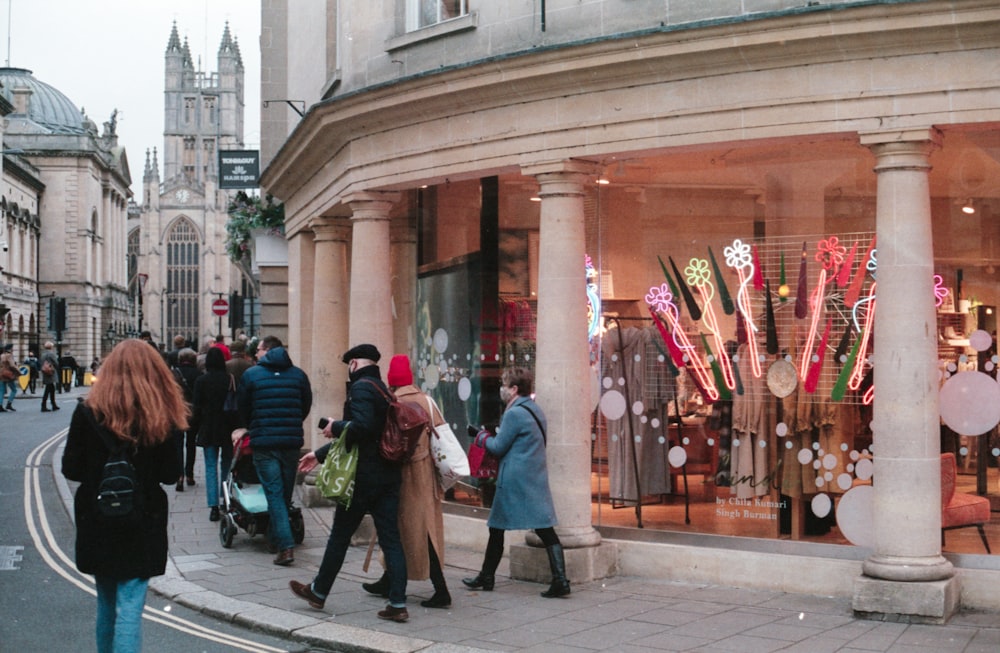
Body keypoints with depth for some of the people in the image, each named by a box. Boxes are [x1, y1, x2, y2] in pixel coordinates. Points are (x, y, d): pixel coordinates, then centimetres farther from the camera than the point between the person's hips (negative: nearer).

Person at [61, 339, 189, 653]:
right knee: (130, 604, 0)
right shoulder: (161, 417, -8)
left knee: (106, 603, 19)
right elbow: (169, 474, -5)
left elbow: (71, 469, -5)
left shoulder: (88, 411, -7)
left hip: (97, 523, 2)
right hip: (144, 524, -2)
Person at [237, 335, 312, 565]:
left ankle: (285, 545, -13)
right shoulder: (298, 375, 7)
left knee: (274, 493, -3)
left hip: (263, 442, -3)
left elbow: (243, 410, 7)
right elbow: (306, 407, 12)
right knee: (286, 493, 15)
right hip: (291, 442, 3)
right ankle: (276, 538, 26)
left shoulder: (251, 375, -1)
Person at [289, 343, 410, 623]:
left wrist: (335, 427, -8)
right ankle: (398, 603, 0)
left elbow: (361, 427, -27)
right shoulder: (383, 389, 19)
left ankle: (319, 592, 22)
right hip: (389, 476, 8)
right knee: (391, 539, 4)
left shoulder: (360, 388, -11)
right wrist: (320, 454, 28)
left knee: (340, 536, 7)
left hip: (363, 476, -8)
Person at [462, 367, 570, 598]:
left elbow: (498, 447, -9)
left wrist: (483, 438, 8)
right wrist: (499, 434, 16)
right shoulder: (535, 410, 13)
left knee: (497, 528, 7)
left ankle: (486, 577, 19)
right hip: (536, 480, 8)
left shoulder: (514, 413, -14)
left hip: (514, 481, -8)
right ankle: (560, 580, -8)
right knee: (545, 529, 0)